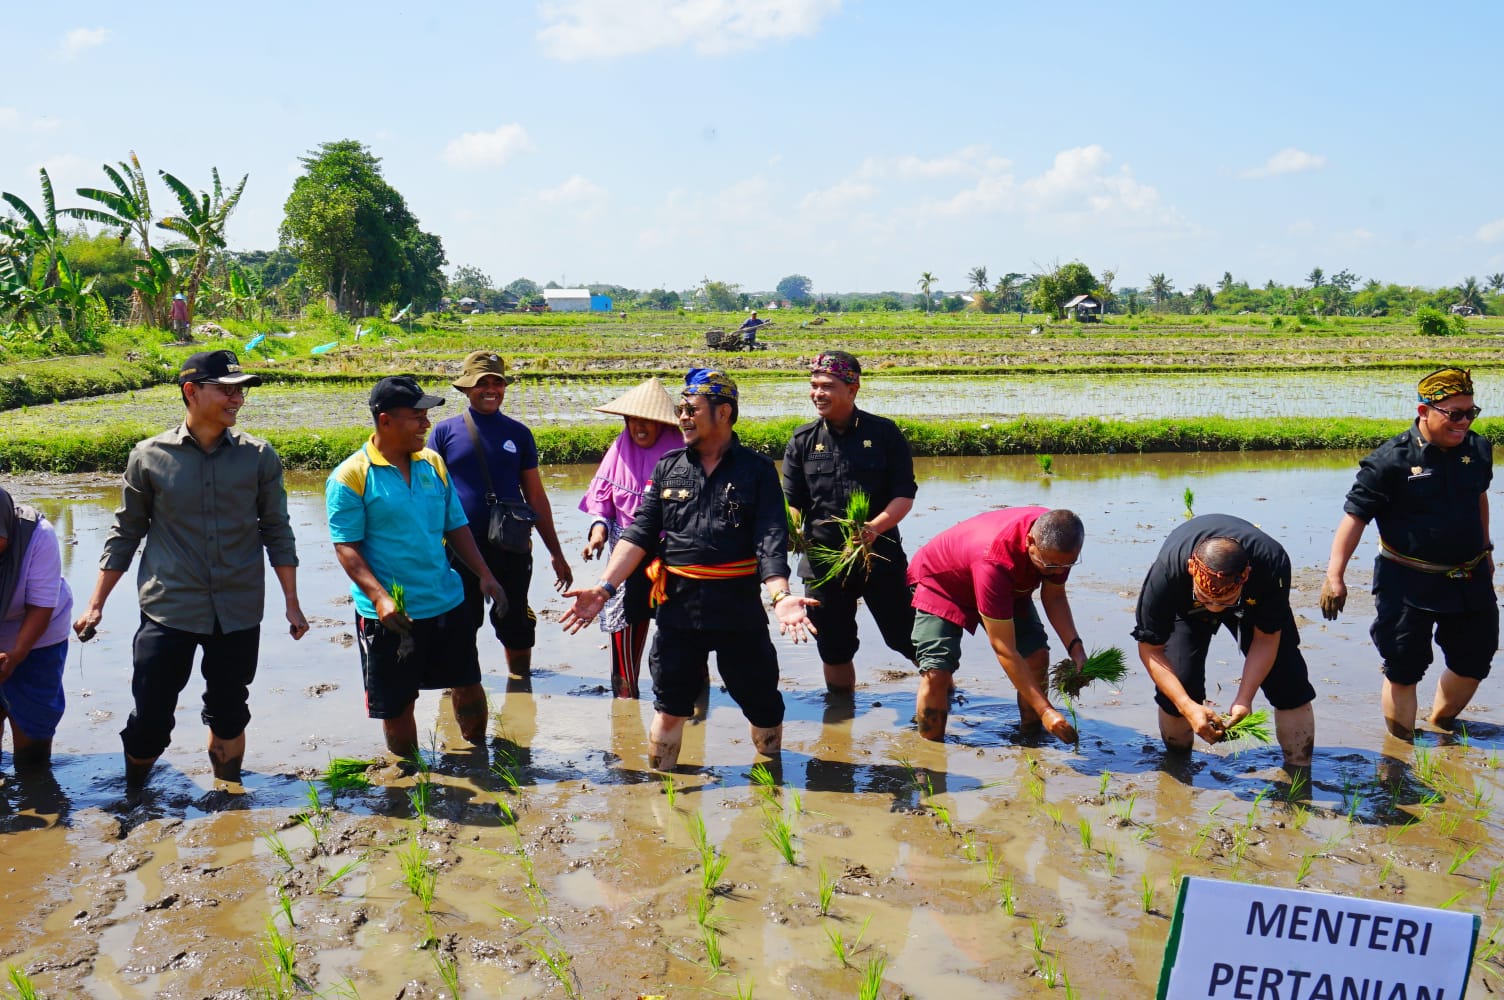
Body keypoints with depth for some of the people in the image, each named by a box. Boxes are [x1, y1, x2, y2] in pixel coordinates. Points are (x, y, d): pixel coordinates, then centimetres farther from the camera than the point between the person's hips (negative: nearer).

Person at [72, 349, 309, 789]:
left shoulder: (259, 456, -1)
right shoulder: (149, 456, -3)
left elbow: (277, 532, 5)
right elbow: (126, 533, 5)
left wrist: (291, 603, 2)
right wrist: (95, 604, 4)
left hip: (239, 613, 1)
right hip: (169, 610, -1)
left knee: (229, 718, 13)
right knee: (149, 721, 2)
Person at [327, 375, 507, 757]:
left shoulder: (433, 463, 6)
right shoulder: (351, 476, -11)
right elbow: (346, 547, -14)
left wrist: (484, 574, 2)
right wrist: (379, 596, -26)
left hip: (447, 601, 5)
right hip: (390, 612, -5)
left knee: (468, 683, 17)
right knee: (396, 704, 7)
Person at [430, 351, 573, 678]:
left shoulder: (518, 434, 6)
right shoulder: (446, 431, 1)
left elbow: (536, 497, 9)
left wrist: (556, 554, 9)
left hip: (511, 550, 1)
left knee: (516, 629, 11)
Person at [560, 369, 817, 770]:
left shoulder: (757, 469, -2)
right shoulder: (668, 467, 7)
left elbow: (770, 539, -12)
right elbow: (640, 533, 2)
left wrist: (779, 595, -28)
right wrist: (603, 587, -10)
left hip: (739, 607, -2)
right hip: (678, 608, 2)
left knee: (763, 704, 11)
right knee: (669, 706, 10)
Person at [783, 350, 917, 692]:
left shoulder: (884, 433, -2)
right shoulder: (802, 441, 5)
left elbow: (905, 495, -5)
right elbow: (792, 501, 6)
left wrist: (876, 527, -23)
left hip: (880, 556, -2)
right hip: (822, 560, 3)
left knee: (908, 639, 0)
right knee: (834, 649, 12)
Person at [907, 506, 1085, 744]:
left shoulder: (1057, 542, -26)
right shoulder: (996, 561, -46)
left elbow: (1054, 596, -6)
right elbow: (1004, 650, -41)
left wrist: (1076, 648, -21)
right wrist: (1046, 711, -41)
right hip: (942, 583, -6)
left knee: (1037, 655, -9)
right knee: (936, 671, -23)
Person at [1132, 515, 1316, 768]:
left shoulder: (1273, 564, -40)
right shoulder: (1166, 571, -42)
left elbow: (1266, 638, -23)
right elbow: (1150, 648, -29)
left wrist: (1243, 700, -32)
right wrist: (1188, 707, -38)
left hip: (1254, 601, 1)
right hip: (1185, 608, -1)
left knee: (1289, 680, -12)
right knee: (1178, 681, -18)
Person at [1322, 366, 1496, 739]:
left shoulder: (1478, 449, 0)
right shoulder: (1391, 460, -17)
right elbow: (1355, 515, -16)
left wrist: (1485, 547, 29)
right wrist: (1334, 575, -22)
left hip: (1469, 580, 6)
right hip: (1408, 583, -6)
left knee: (1474, 663, 16)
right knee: (1403, 670, 1)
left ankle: (1439, 728, 40)